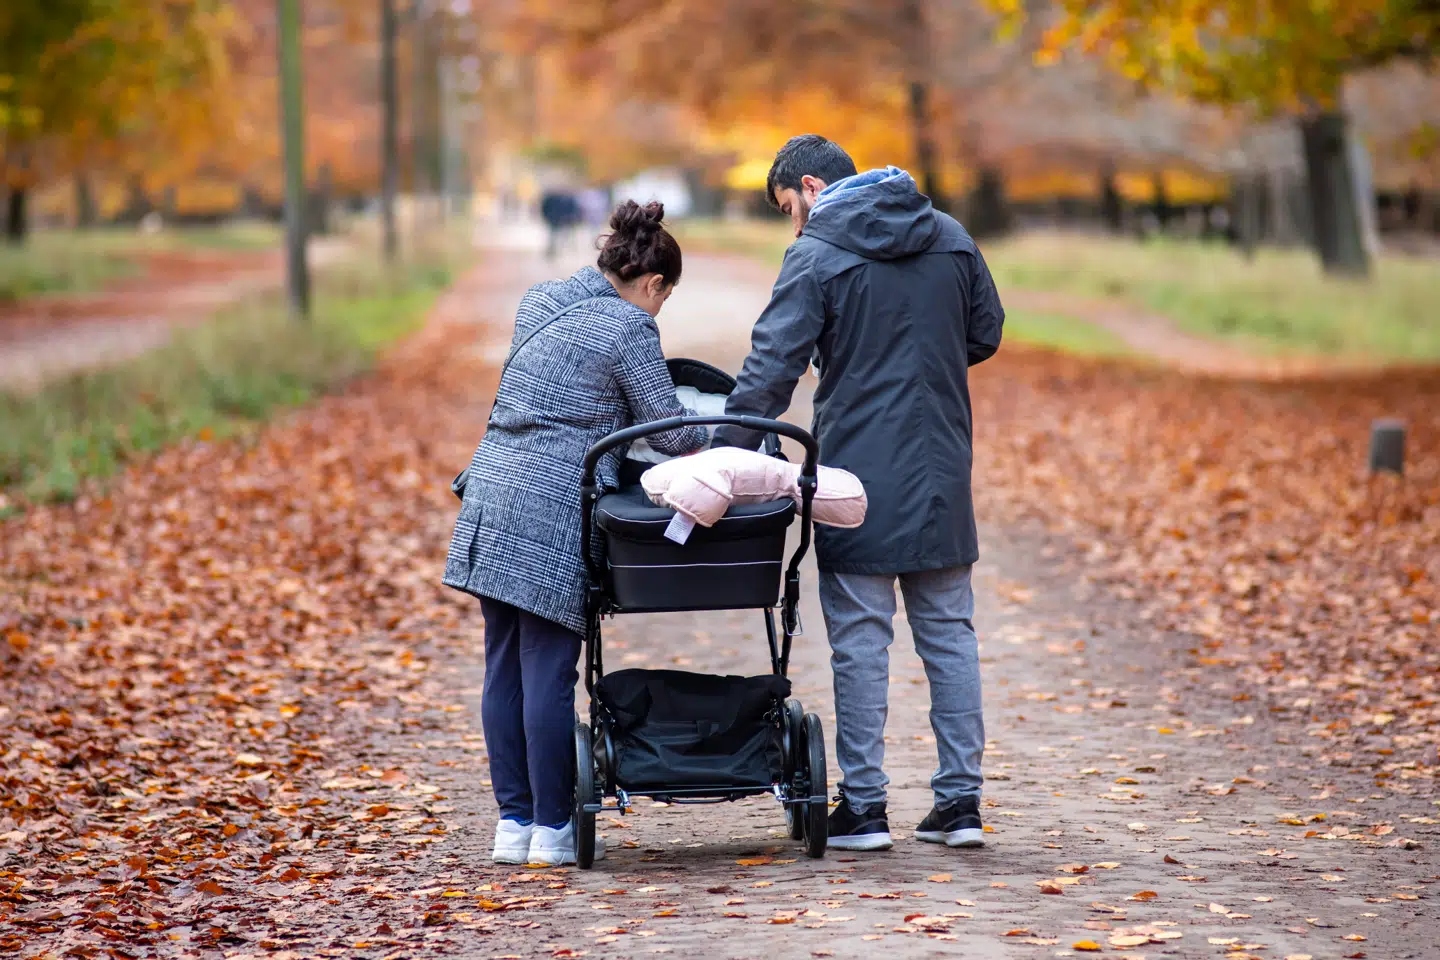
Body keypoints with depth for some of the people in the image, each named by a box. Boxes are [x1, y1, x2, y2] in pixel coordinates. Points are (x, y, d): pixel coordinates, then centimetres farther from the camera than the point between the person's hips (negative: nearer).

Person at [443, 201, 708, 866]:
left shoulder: (539, 303, 17)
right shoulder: (629, 329, -6)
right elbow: (672, 434, -3)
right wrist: (722, 443, 15)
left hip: (491, 497, 8)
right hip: (554, 513, -8)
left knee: (504, 667, 9)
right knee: (548, 672, -3)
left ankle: (514, 822, 14)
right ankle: (553, 828, 3)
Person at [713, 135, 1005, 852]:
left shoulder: (816, 258, -9)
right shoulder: (950, 238, 8)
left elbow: (771, 371, -14)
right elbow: (985, 334, 15)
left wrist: (721, 461, -12)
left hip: (859, 477, -5)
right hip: (943, 474, 5)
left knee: (860, 638, 1)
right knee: (948, 631, 11)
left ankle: (864, 805, 4)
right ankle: (960, 800, 11)